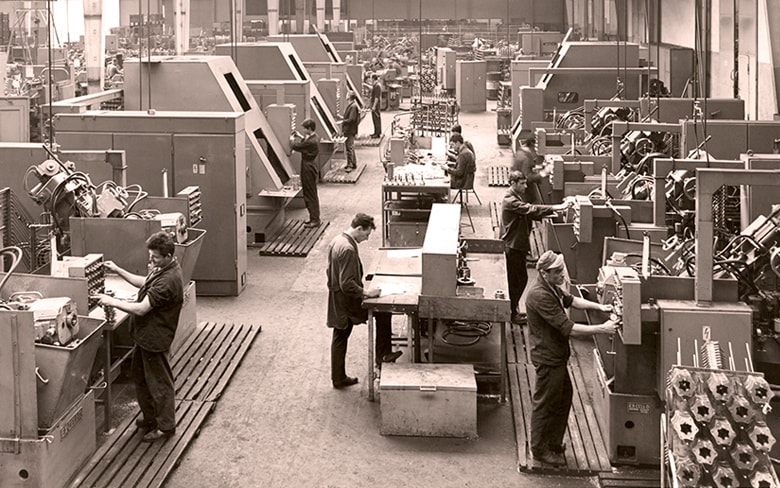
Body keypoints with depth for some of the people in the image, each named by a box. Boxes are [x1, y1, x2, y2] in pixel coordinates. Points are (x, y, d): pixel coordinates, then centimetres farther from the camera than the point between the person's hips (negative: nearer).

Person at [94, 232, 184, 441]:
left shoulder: (168, 281, -31)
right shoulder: (163, 269, 1)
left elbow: (141, 308, -30)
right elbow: (144, 283, 19)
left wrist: (111, 301, -22)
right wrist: (118, 270, 10)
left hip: (155, 338, -10)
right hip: (145, 335, 10)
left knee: (159, 383, 6)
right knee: (140, 376, 22)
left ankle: (166, 426, 22)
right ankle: (150, 418, 38)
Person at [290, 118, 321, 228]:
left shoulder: (311, 142, -27)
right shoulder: (315, 137, 3)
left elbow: (295, 146, -20)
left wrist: (292, 140, 0)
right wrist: (300, 137, 15)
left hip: (308, 169, -10)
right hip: (311, 168, 10)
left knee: (310, 195, -1)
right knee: (311, 195, 18)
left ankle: (315, 220, 5)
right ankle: (314, 217, 26)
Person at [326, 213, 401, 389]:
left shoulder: (336, 241, 6)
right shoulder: (348, 249, -25)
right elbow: (347, 284, -28)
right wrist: (366, 293, -20)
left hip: (336, 301, 10)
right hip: (347, 300, -10)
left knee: (340, 338, 16)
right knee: (383, 311, 2)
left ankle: (338, 378, 24)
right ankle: (383, 355, 11)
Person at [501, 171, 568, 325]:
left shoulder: (519, 196, 12)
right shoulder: (509, 201, -21)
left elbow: (529, 213, 14)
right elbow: (530, 209, -31)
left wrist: (549, 212, -1)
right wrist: (554, 208, -34)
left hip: (519, 244, 10)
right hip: (513, 244, -10)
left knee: (520, 278, 16)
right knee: (516, 279, -2)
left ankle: (512, 309, 27)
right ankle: (513, 314, 7)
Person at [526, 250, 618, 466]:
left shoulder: (551, 287, 4)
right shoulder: (540, 296, -29)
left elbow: (570, 300, 21)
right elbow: (567, 327, -30)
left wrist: (598, 306, 6)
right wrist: (601, 329, -28)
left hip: (557, 355, 10)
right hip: (547, 358, -10)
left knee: (563, 398, 20)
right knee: (545, 404, 3)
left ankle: (553, 443, 34)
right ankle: (540, 451, 17)